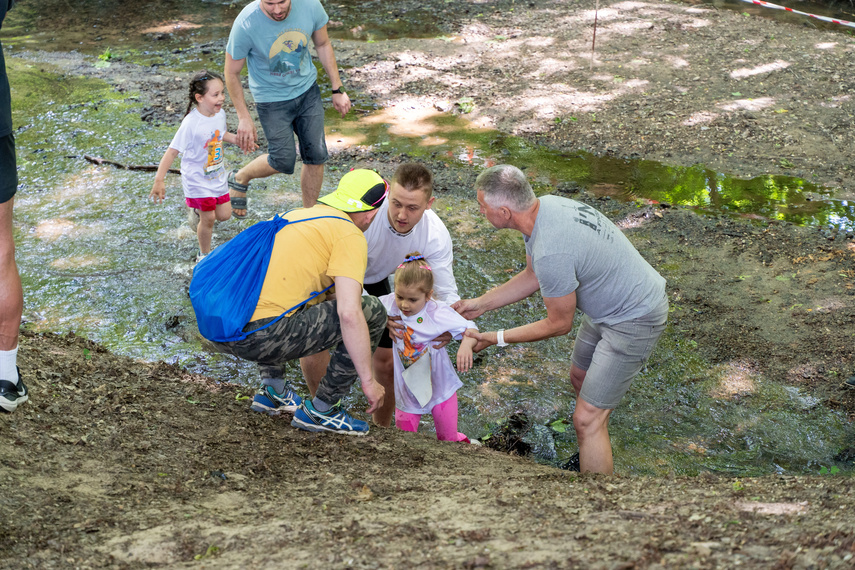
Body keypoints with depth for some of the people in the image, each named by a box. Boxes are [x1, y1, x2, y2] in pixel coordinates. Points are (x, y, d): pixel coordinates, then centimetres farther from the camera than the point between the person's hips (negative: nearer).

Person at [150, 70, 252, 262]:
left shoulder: (220, 114, -7)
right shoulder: (191, 123, -28)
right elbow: (172, 152, -25)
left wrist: (235, 139, 1)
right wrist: (159, 180, -27)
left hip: (217, 176, 6)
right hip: (197, 179, -6)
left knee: (224, 214, 9)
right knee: (208, 219, 1)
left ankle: (197, 210, 38)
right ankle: (204, 255, 23)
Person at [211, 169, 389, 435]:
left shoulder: (297, 214, 24)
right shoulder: (350, 235, -1)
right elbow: (349, 314, -13)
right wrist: (368, 381, -5)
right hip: (260, 337, -9)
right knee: (371, 312, 2)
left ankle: (274, 390, 30)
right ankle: (320, 411, 9)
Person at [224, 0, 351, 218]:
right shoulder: (246, 24, -29)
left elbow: (323, 45, 0)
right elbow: (232, 73, -14)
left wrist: (337, 89, 4)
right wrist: (244, 118, -12)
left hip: (307, 89, 4)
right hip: (272, 99, -3)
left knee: (316, 156, 5)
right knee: (283, 161, -4)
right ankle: (240, 179, 27)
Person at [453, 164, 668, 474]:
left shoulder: (551, 252, -36)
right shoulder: (545, 206, -8)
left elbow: (559, 324, -19)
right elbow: (532, 276, 10)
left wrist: (498, 339, -11)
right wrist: (480, 304, 6)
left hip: (633, 320, -10)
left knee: (587, 418, -9)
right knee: (580, 377, 29)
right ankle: (597, 452, 51)